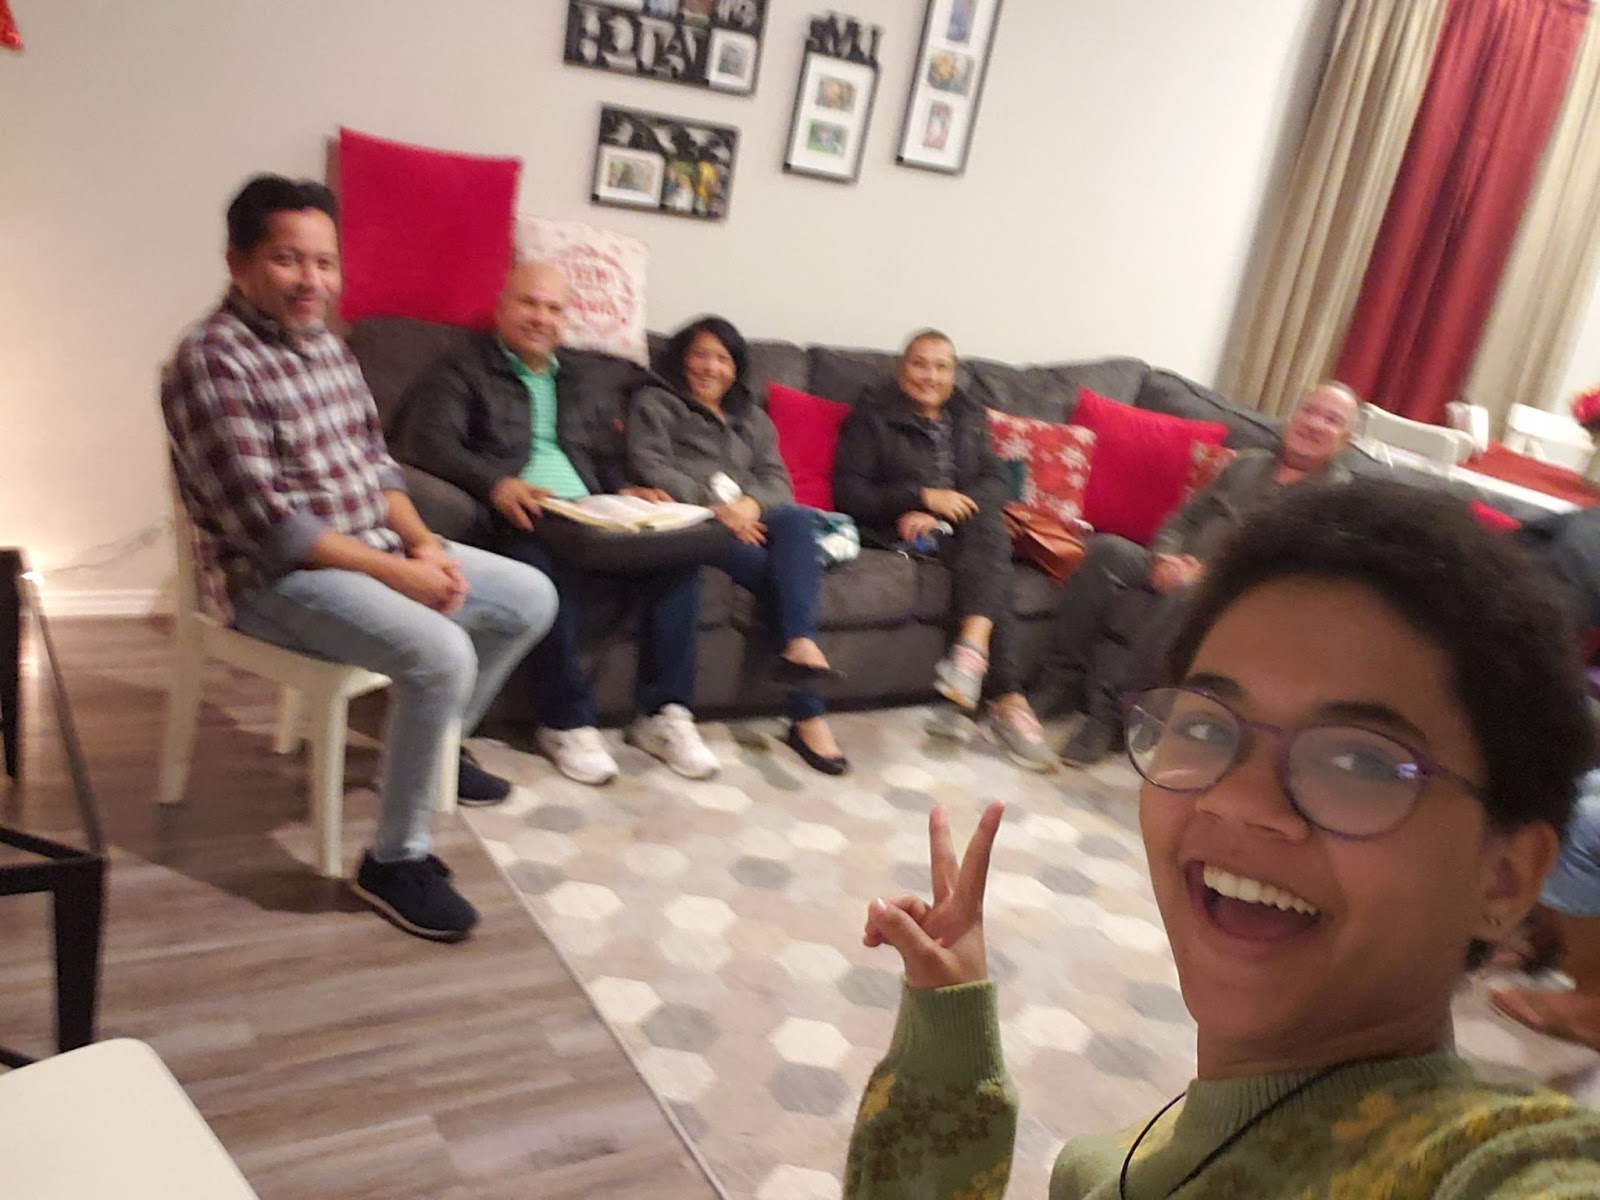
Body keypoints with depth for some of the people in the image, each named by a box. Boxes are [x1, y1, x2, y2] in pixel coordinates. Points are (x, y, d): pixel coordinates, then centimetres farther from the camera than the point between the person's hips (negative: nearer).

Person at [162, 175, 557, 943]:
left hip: (380, 548, 9)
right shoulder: (212, 361, -17)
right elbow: (267, 523, -23)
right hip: (282, 575, -9)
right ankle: (394, 860, -12)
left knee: (530, 599, 8)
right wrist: (401, 574, -21)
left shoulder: (328, 345, 9)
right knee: (442, 655, -30)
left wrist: (423, 543, -4)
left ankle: (437, 743, 27)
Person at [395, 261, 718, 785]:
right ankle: (567, 722, -19)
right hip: (523, 520, -6)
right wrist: (496, 483, -24)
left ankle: (663, 713, -13)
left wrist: (626, 489, 2)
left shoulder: (573, 382, 29)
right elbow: (426, 441, -6)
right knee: (552, 569, -40)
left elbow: (607, 456, 27)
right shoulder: (464, 370, 10)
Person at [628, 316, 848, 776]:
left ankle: (799, 645, -45)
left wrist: (751, 504, -12)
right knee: (784, 568, -30)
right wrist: (714, 507, -17)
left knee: (796, 518, -32)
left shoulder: (752, 419, 30)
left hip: (748, 520, 4)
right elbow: (650, 467, -2)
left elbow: (777, 479, 14)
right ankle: (808, 714, -33)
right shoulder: (655, 403, 16)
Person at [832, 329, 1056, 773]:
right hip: (903, 532, -4)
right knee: (991, 568, -30)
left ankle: (972, 648, -49)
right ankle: (1008, 702, -40)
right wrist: (923, 497, -14)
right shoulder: (873, 414, 7)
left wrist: (942, 514, -13)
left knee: (989, 529, -32)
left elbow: (995, 482, 6)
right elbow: (848, 491, -3)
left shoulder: (969, 416, 19)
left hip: (961, 527, 4)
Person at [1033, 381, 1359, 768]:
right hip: (1178, 573, 5)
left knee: (1186, 595, -38)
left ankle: (1107, 714, -30)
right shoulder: (1247, 463, 23)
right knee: (1109, 549, -23)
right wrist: (1165, 559, -5)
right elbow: (1184, 519, 18)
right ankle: (1060, 682, -23)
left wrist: (1207, 575, -20)